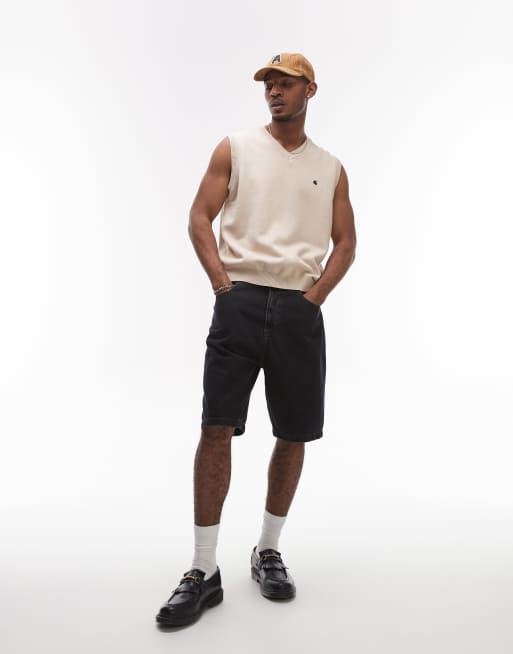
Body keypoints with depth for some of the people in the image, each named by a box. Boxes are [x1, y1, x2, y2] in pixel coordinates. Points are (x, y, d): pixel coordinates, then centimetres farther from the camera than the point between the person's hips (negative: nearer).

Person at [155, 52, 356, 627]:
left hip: (300, 310, 3)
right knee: (216, 428, -8)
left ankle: (268, 551, 25)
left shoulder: (331, 169, 17)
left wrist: (315, 295, -1)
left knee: (295, 434, 5)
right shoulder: (236, 148, 11)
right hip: (240, 301, -2)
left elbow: (346, 241, 14)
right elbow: (199, 217, 4)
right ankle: (204, 571, 4)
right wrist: (221, 281, -8)